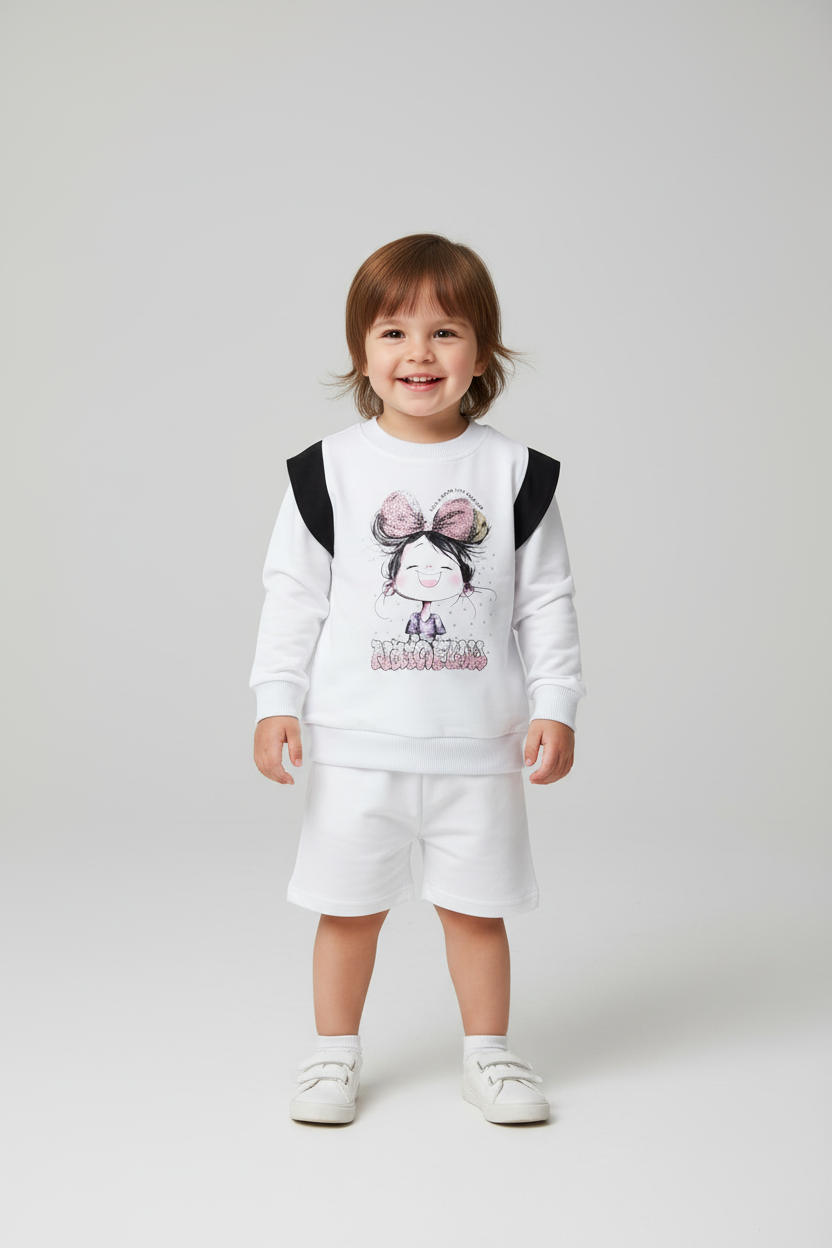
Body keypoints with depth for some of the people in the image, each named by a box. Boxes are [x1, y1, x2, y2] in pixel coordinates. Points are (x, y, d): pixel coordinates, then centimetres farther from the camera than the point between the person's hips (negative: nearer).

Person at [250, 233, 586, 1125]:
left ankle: (488, 1052, 30)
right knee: (349, 907, 10)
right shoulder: (329, 470, -2)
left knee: (475, 906, 11)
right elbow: (294, 592, 1)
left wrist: (555, 705, -2)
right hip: (356, 741, 0)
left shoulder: (514, 473, 0)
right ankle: (334, 1053, 28)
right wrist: (277, 700, -4)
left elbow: (546, 599, 3)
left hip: (479, 742, 1)